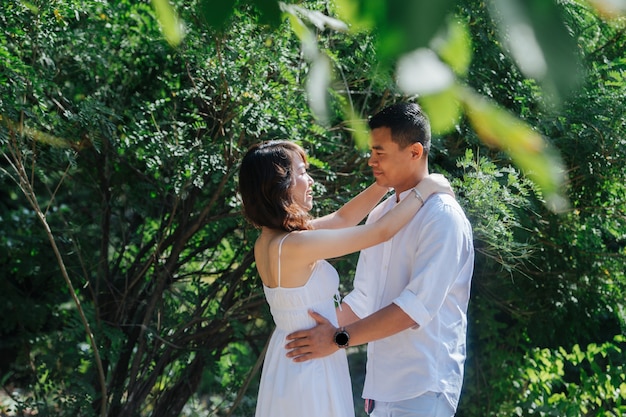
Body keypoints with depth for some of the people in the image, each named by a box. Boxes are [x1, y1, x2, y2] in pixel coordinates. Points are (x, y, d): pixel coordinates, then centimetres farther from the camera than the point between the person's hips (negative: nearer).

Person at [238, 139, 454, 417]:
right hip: (310, 367, -9)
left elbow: (343, 219, 10)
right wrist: (426, 188, -9)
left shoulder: (269, 239, 1)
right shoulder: (295, 245, -25)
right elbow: (381, 231, -21)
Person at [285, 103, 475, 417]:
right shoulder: (379, 215, 12)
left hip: (421, 391, -7)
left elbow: (417, 306, -21)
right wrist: (322, 337, 9)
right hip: (381, 387, 7)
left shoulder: (442, 218, -13)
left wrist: (339, 338, -20)